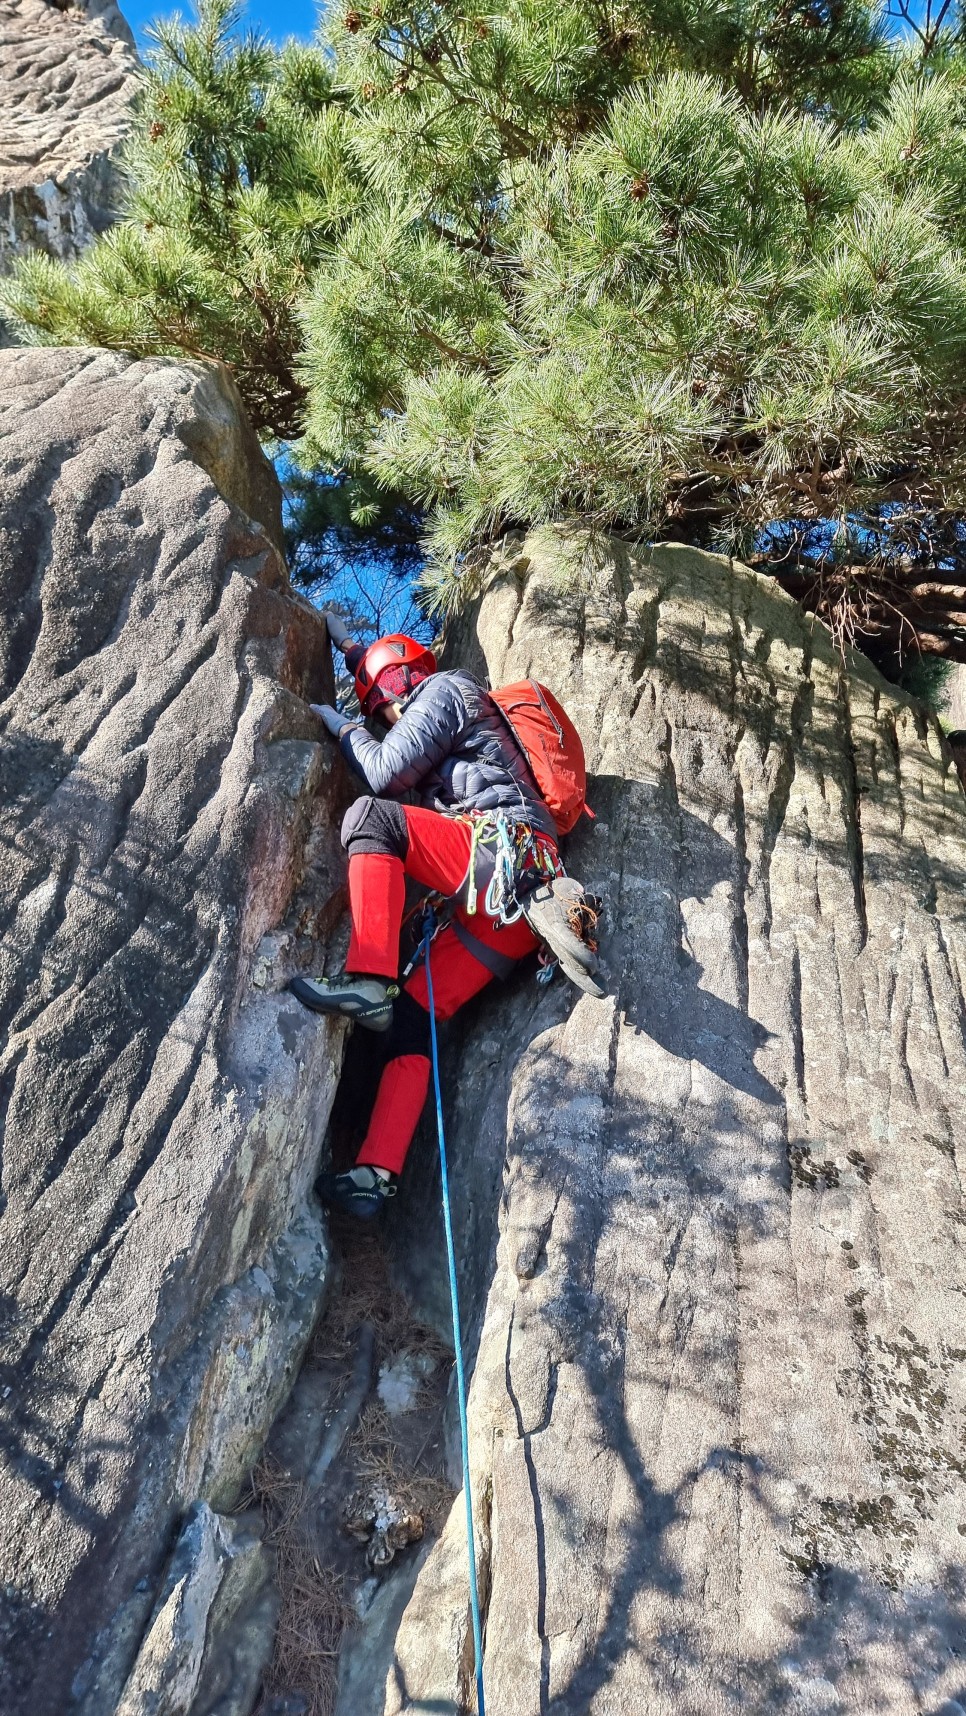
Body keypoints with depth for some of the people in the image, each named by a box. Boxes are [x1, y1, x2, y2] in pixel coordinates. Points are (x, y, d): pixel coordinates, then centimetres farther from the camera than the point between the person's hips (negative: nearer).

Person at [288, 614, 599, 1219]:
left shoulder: (445, 689, 9)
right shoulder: (446, 703, 37)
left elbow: (387, 773, -2)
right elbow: (392, 676, 58)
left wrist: (344, 727, 15)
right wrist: (350, 647, 63)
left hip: (507, 850, -9)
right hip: (511, 899, 9)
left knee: (369, 816, -20)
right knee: (413, 1012, -2)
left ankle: (369, 981, -32)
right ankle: (378, 1173, -10)